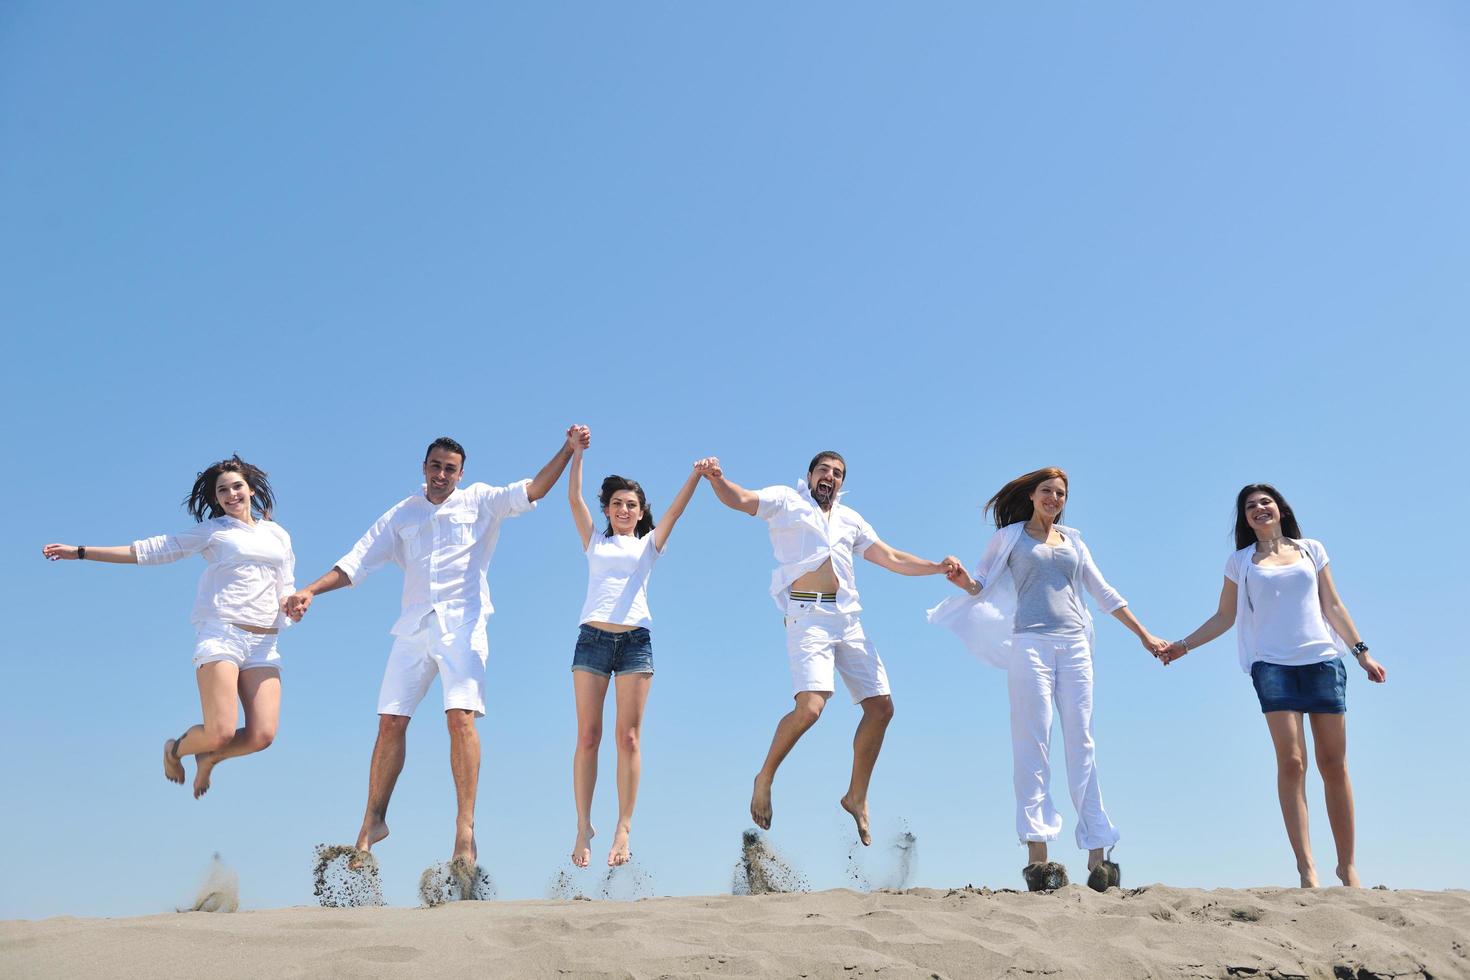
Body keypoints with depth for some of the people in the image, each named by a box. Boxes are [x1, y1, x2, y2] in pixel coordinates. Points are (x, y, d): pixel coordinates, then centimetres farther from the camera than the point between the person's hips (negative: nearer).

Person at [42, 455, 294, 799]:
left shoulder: (279, 535, 20)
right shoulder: (212, 530, 12)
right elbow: (153, 549, 11)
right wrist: (81, 552, 7)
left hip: (263, 642, 3)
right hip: (220, 633, -3)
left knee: (262, 736, -12)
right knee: (220, 733, -16)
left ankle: (209, 758, 21)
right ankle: (175, 749, 21)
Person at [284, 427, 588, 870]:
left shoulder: (480, 501, 8)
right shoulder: (402, 514, 15)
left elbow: (532, 490, -4)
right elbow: (356, 561, 11)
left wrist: (568, 450, -16)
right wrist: (309, 591, 0)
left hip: (462, 625, -3)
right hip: (414, 626, 3)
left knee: (461, 717, -17)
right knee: (390, 722, 3)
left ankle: (465, 829, -16)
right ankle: (374, 821, 19)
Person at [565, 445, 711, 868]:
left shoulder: (649, 544, 17)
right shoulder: (595, 541, 18)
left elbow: (676, 509, 4)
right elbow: (574, 498, 8)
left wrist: (696, 474, -9)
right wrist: (577, 453, 0)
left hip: (635, 641, 0)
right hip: (592, 638, 1)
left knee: (628, 738, -2)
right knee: (587, 737, -1)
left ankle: (624, 829, 0)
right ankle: (583, 827, 5)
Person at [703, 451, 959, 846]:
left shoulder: (850, 519, 23)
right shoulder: (786, 501, 9)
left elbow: (892, 558, 21)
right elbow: (739, 499, -6)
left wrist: (938, 567, 8)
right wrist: (717, 479, -28)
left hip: (849, 621, 6)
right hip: (808, 617, -6)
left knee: (881, 708, 4)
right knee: (810, 706, -24)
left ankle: (857, 797, 21)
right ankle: (765, 777, 0)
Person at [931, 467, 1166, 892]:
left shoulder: (1073, 541, 22)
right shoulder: (1010, 536, 12)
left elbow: (1105, 594, 24)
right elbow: (980, 585, 8)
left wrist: (1144, 634, 21)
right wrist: (963, 580, -15)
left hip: (1075, 645, 3)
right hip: (1031, 642, -3)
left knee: (1082, 746, -1)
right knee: (1033, 743, -10)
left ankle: (1097, 855, -2)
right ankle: (1037, 853, -13)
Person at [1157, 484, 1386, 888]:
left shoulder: (1311, 549, 15)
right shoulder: (1240, 561, 12)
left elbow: (1334, 607, 16)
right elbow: (1225, 616, 12)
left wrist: (1361, 652, 12)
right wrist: (1183, 645, 4)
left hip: (1323, 660, 2)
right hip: (1273, 664, -1)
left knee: (1334, 765, 1)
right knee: (1291, 762, -12)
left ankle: (1348, 865, 11)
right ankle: (1307, 869, -13)